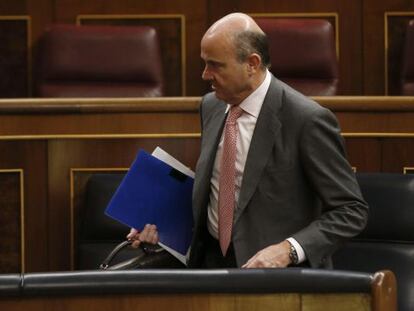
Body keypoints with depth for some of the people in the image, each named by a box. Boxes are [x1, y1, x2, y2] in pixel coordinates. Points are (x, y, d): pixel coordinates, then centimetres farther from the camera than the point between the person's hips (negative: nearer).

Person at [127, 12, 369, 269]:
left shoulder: (307, 120, -13)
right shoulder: (211, 106, 7)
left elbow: (351, 210, -10)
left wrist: (288, 250, -22)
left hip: (282, 278, -6)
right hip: (212, 262, 6)